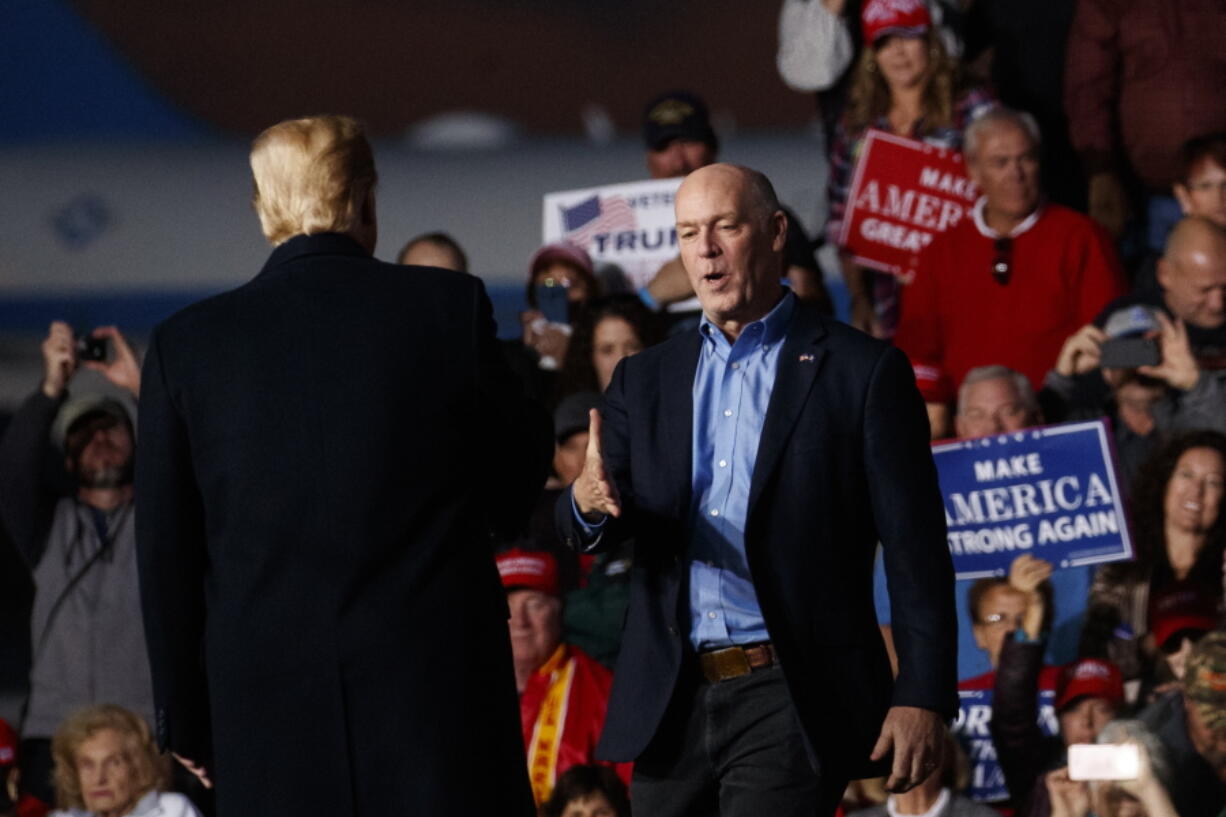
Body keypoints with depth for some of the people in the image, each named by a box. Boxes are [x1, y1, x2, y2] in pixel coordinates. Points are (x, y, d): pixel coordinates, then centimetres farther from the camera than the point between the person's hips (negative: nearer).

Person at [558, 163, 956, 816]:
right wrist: (588, 503, -18)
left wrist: (922, 697, -10)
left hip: (793, 706, -5)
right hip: (671, 707, 5)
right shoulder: (644, 381, 15)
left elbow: (915, 549, -2)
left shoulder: (863, 372, 1)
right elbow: (580, 532, 7)